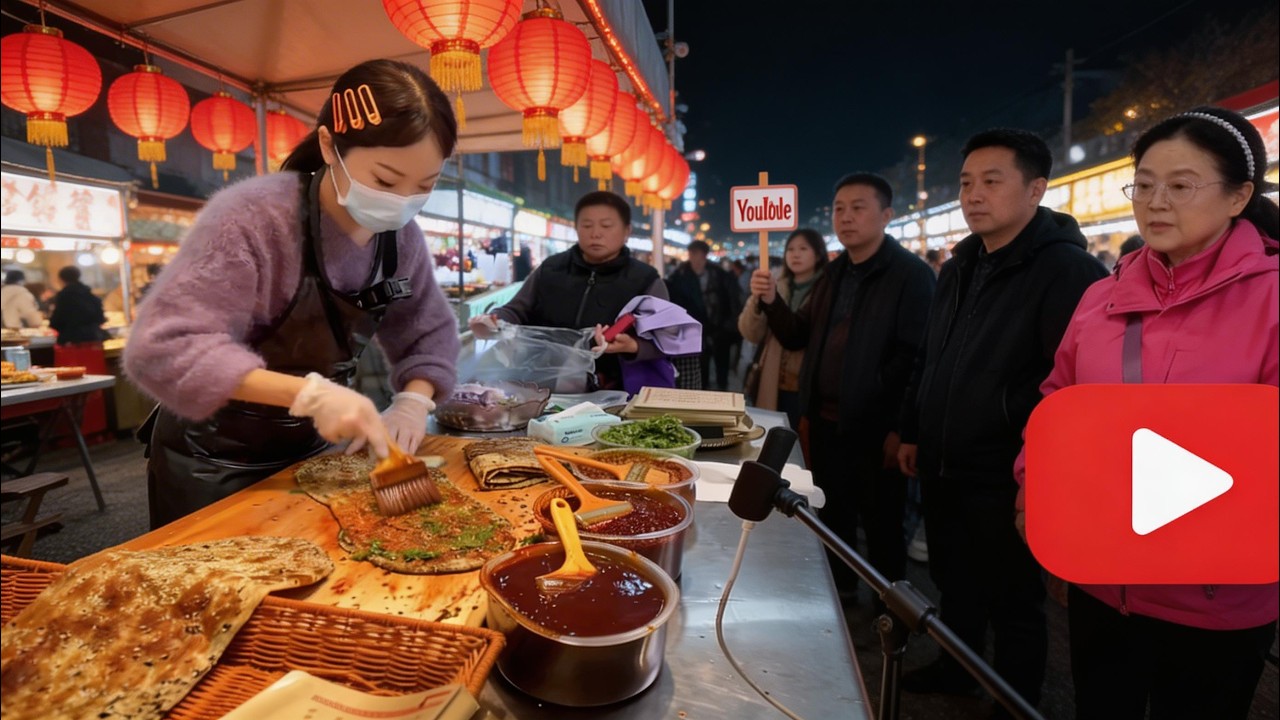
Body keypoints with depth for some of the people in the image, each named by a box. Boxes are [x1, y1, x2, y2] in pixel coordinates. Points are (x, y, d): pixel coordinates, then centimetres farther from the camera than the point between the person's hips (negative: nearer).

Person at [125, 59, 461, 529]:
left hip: (307, 453, 6)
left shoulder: (402, 236, -9)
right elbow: (161, 349, -31)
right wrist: (308, 392, -40)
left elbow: (429, 331, 0)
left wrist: (413, 401, -19)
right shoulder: (252, 216, -28)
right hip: (213, 464, -5)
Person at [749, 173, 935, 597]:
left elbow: (916, 356, -17)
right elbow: (798, 338, 12)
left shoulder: (911, 274, -11)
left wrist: (900, 428, -19)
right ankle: (839, 594, 37)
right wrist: (771, 303, -5)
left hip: (875, 428, -7)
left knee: (882, 525, 8)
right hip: (826, 421, 7)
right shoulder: (834, 273, 12)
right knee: (833, 516, 19)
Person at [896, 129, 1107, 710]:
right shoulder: (960, 268, 10)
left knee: (1013, 601, 12)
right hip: (943, 469, 8)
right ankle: (955, 670, 45)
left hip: (1007, 482, -7)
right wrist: (913, 432, 16)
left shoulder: (1069, 271, -16)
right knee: (954, 582, 23)